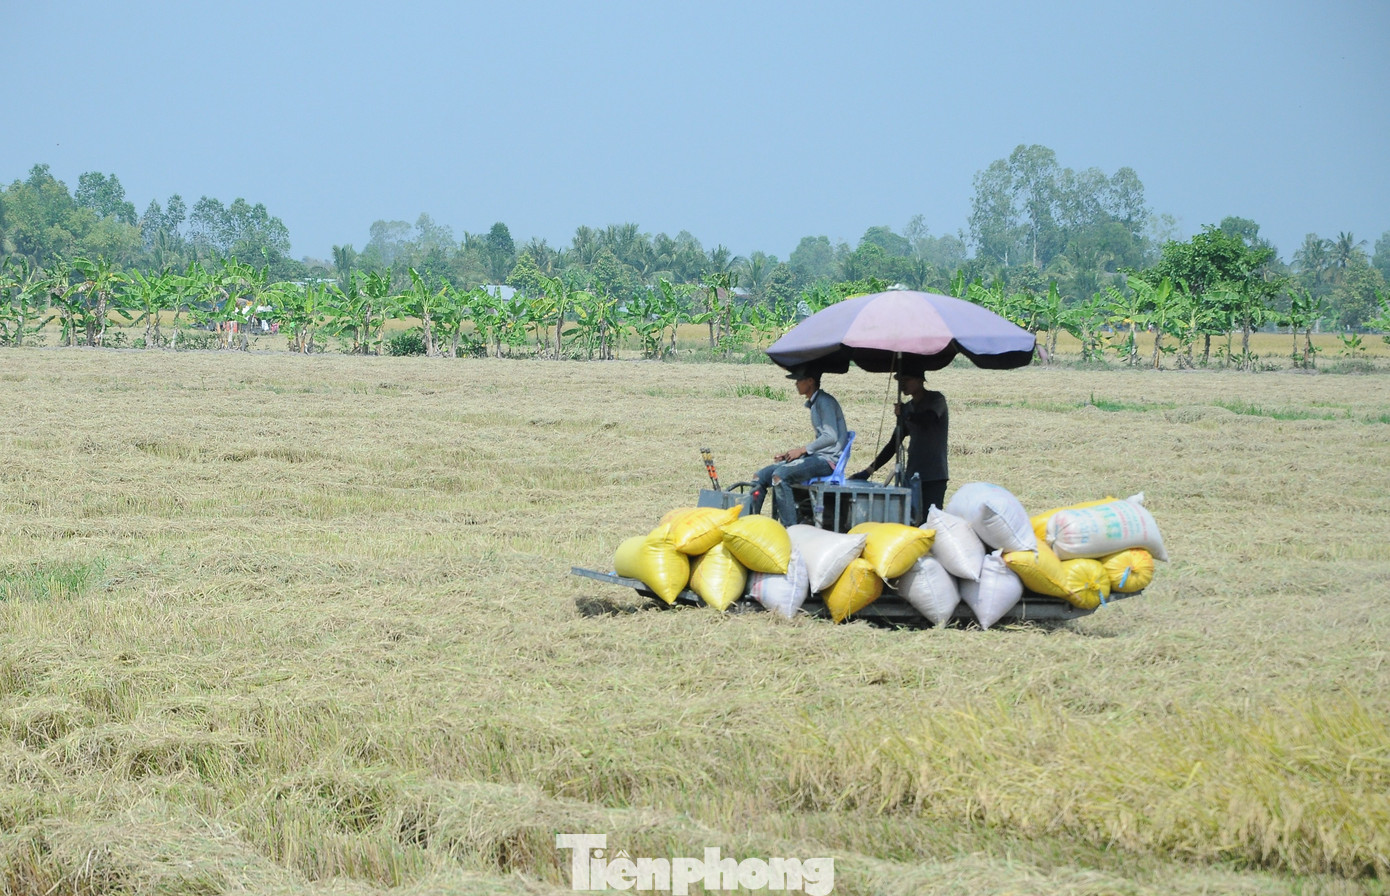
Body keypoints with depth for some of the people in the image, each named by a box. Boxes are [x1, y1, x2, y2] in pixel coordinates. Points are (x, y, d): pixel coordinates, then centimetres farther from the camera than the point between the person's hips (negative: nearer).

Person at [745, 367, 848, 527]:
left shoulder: (824, 402, -9)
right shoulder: (814, 403, 21)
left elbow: (831, 437, -19)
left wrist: (802, 450, -14)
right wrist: (789, 453, 14)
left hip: (828, 459, -10)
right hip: (816, 458, 10)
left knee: (780, 475, -31)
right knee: (760, 476, -2)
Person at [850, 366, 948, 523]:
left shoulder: (936, 400, -1)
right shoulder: (908, 407, 17)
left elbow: (928, 419, -25)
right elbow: (894, 443, 19)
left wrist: (903, 413, -11)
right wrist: (869, 470, 14)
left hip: (934, 477, -6)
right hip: (912, 475, 6)